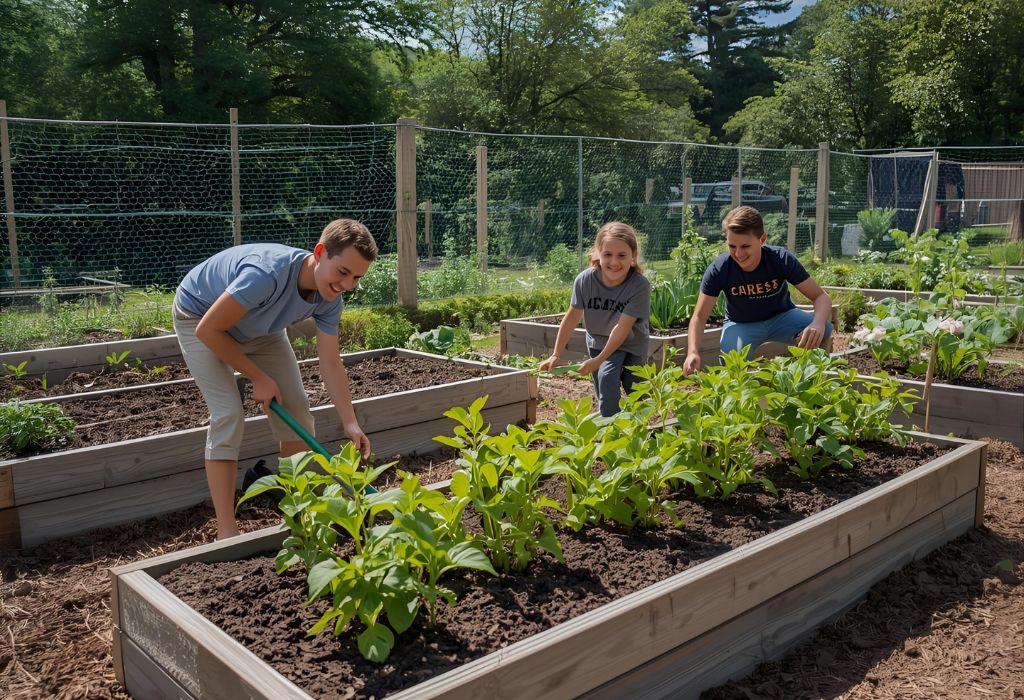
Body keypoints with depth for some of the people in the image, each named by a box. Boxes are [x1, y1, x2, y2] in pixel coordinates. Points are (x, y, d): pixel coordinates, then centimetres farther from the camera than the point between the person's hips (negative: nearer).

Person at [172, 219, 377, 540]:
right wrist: (258, 378, -22)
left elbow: (331, 363, -12)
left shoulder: (329, 298, -21)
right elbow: (208, 330, -32)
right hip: (199, 317, -6)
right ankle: (226, 533, -11)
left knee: (296, 407, -1)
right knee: (228, 414, -18)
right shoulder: (268, 273, -43)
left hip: (258, 326, 6)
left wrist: (350, 424, -20)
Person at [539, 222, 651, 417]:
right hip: (599, 341, 1)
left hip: (632, 344, -1)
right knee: (607, 380, -16)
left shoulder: (640, 285, -31)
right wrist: (556, 355, -13)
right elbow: (572, 317, -13)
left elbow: (622, 328, -31)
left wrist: (599, 360, -31)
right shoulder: (585, 280, -23)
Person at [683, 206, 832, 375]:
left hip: (781, 317, 1)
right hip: (740, 324, -1)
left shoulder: (782, 259, -25)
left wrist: (818, 323, -47)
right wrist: (693, 352, -42)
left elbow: (821, 297, -23)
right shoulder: (719, 270, -25)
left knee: (823, 330, -28)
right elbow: (699, 317, -22)